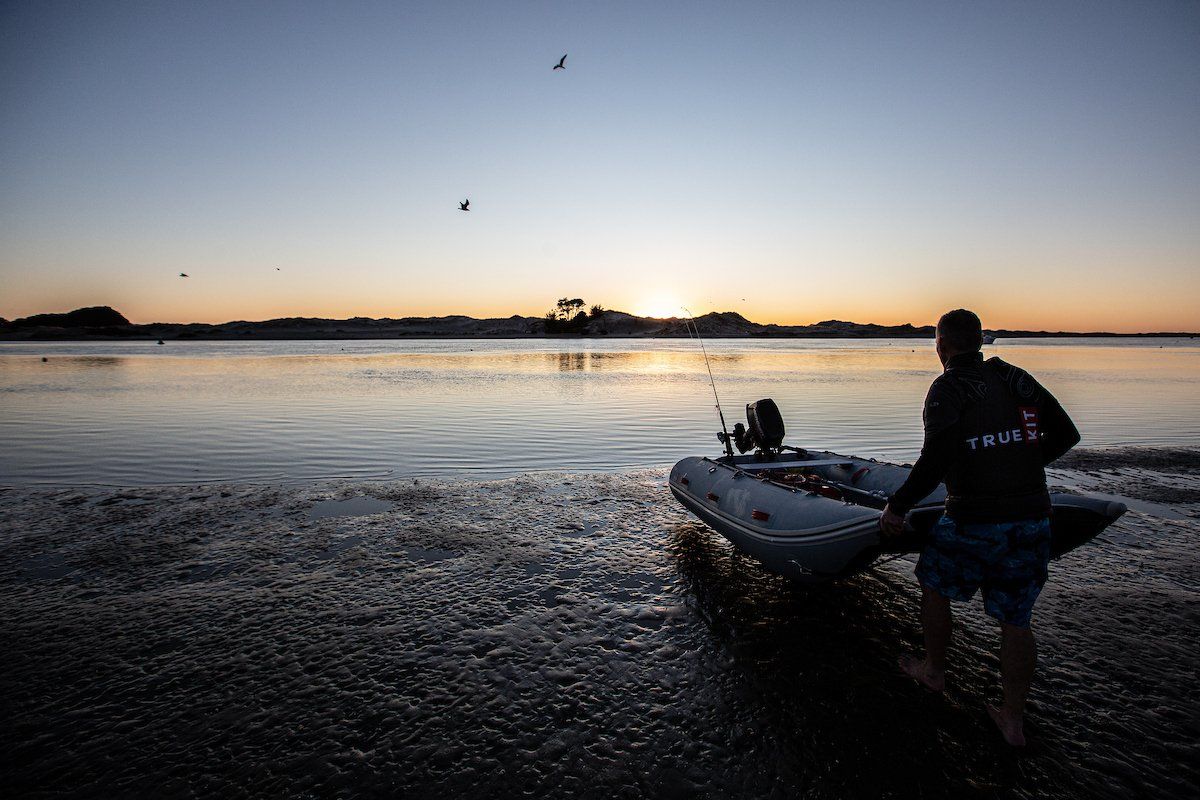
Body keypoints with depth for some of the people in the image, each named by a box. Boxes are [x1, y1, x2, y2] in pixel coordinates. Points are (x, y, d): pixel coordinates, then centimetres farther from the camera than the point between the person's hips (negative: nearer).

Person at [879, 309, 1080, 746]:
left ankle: (933, 670, 38)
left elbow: (937, 459, -22)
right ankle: (1014, 719, 26)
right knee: (1016, 619, 15)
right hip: (1034, 517, 6)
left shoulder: (948, 388, -11)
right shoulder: (1019, 380, 8)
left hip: (974, 521, -6)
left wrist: (897, 506, -14)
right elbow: (1066, 434, 13)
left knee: (934, 588, 20)